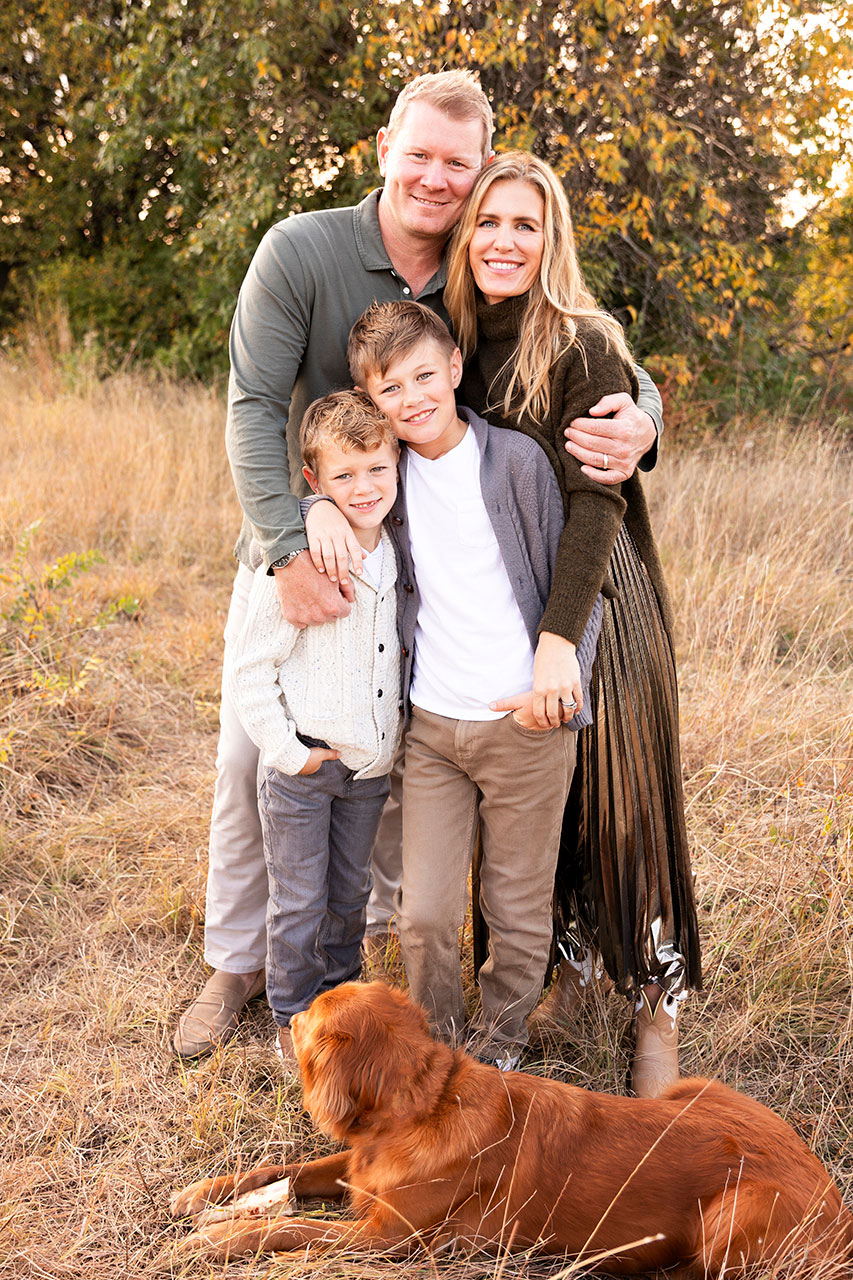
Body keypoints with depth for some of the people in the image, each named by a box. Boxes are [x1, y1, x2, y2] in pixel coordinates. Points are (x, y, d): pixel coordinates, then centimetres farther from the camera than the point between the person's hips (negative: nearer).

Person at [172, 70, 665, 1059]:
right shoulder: (301, 250, -16)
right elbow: (253, 410, -20)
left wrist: (641, 421, -34)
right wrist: (289, 549, -32)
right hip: (292, 543, -1)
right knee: (250, 755, 4)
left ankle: (376, 920, 37)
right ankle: (237, 959, 23)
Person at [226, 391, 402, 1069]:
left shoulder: (399, 555, 0)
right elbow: (248, 671, -15)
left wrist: (392, 733, 10)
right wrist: (287, 752, -16)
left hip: (370, 765, 5)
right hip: (303, 767, -5)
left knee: (349, 895, 21)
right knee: (299, 904, 8)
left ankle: (341, 995, 41)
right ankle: (294, 1018, 28)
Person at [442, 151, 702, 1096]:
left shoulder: (585, 346, -15)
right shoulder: (460, 341, 4)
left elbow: (593, 501, -22)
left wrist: (558, 640, -31)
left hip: (594, 601, -5)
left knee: (617, 798, 0)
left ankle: (656, 1009, 15)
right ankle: (565, 967, 34)